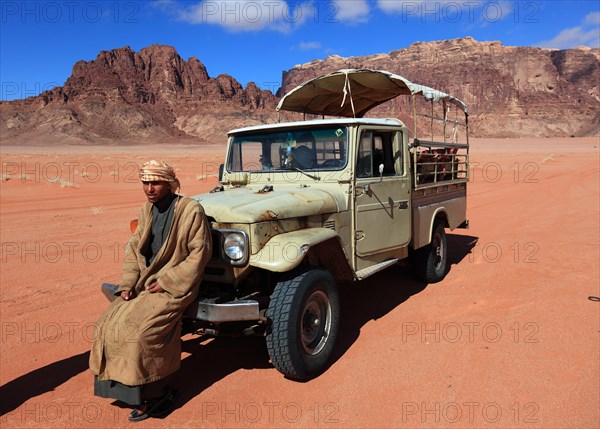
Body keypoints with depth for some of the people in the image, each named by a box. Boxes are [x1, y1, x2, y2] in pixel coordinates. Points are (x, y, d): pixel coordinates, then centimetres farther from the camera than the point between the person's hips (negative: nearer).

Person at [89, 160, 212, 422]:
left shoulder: (191, 210, -13)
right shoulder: (147, 209, 9)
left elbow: (199, 253, -15)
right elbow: (134, 248, 12)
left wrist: (166, 282, -17)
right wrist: (127, 284, -2)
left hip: (174, 287, -7)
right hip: (144, 283, 8)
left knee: (137, 330, -21)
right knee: (107, 326, -4)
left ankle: (155, 396, 0)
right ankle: (129, 388, 11)